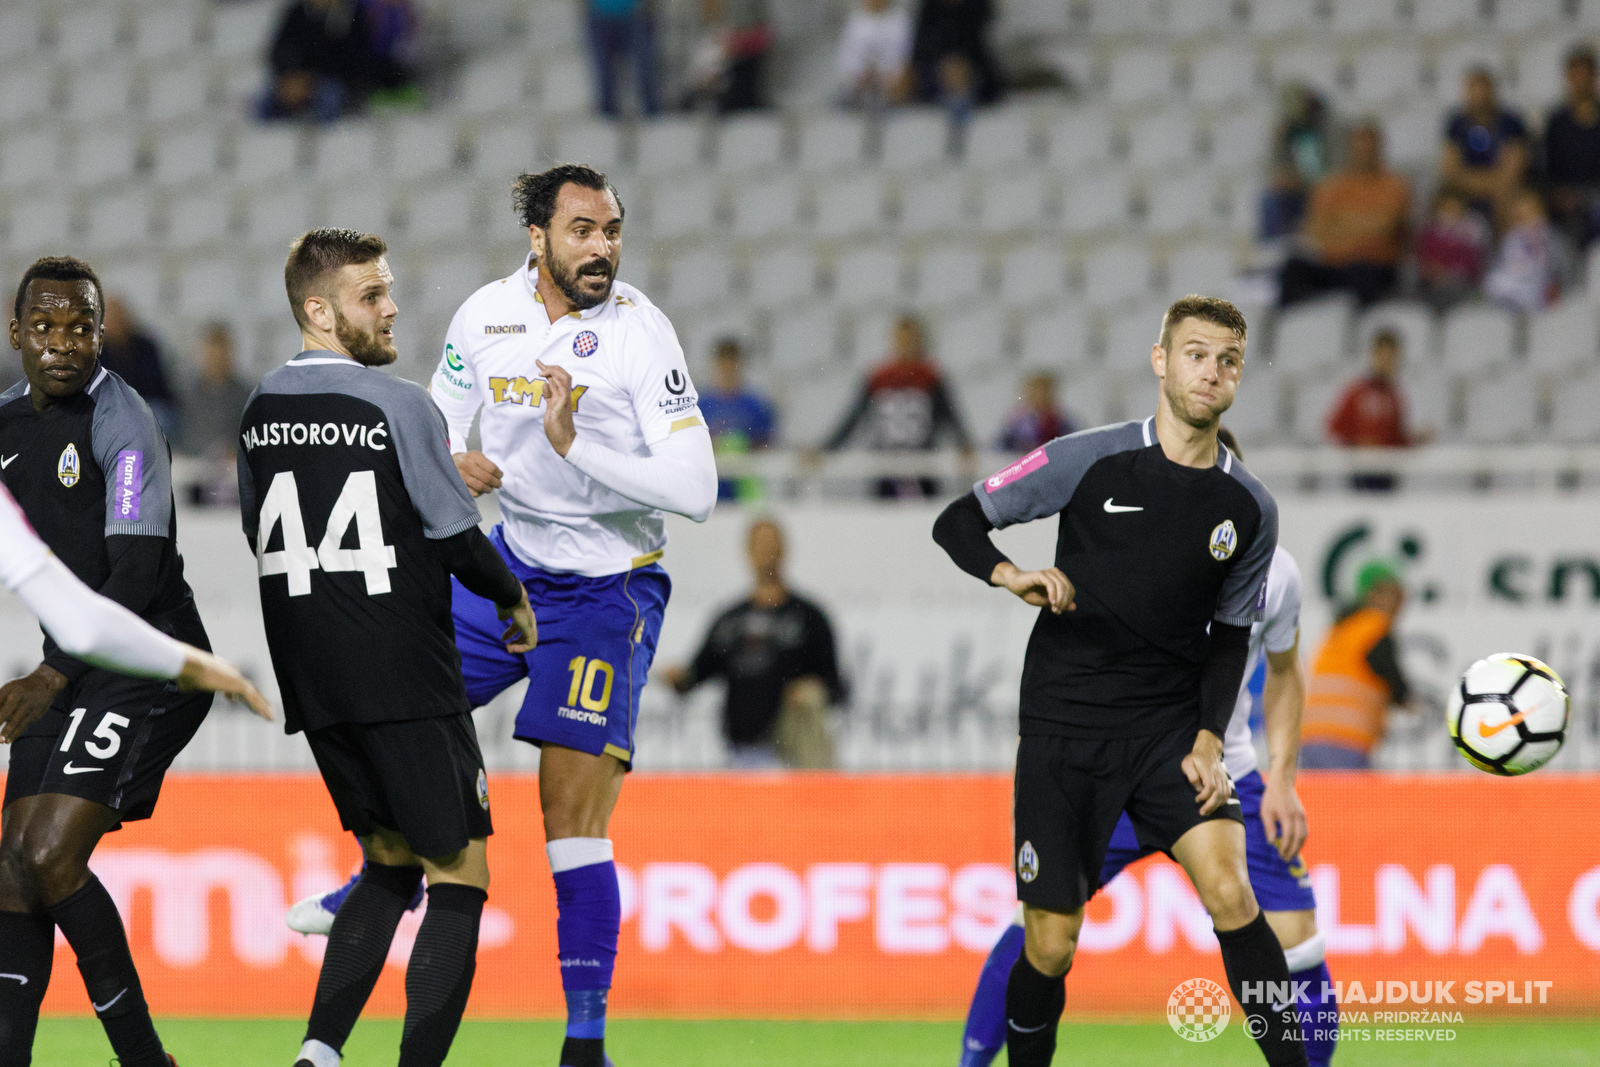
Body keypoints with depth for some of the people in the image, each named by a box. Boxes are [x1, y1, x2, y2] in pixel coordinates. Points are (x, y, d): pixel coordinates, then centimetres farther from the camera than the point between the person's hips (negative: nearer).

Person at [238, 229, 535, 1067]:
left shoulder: (260, 411, 7)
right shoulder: (398, 407, -12)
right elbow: (457, 537, -8)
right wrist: (513, 599, 10)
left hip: (312, 683, 7)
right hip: (407, 682, -7)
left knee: (389, 859, 20)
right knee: (458, 873, 1)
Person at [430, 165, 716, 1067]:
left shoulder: (640, 332, -18)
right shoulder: (488, 315, -2)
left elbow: (696, 490, -23)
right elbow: (442, 416, 14)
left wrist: (575, 445, -31)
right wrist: (451, 460, -10)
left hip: (609, 588, -6)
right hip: (512, 564, 6)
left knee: (573, 820, -10)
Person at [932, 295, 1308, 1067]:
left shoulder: (1249, 510, 2)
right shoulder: (1093, 461, -6)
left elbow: (1230, 635, 11)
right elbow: (958, 522, -2)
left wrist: (1208, 740, -3)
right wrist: (1012, 576, -23)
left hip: (1170, 724, 2)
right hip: (1065, 726, -2)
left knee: (1227, 889, -21)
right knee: (1051, 944, -2)